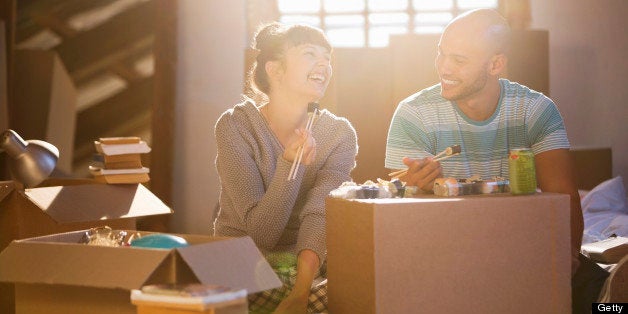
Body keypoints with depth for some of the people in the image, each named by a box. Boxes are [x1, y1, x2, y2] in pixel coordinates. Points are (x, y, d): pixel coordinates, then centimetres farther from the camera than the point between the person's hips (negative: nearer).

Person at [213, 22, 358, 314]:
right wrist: (290, 165, -28)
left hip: (310, 265, 4)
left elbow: (319, 214, -16)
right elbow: (260, 233, -13)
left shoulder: (340, 134, 0)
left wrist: (301, 289, -32)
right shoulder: (235, 126, -8)